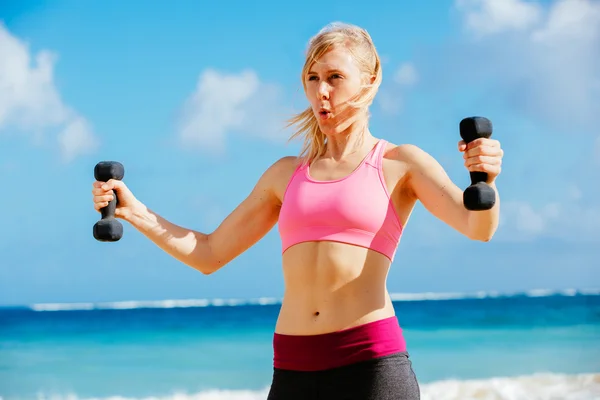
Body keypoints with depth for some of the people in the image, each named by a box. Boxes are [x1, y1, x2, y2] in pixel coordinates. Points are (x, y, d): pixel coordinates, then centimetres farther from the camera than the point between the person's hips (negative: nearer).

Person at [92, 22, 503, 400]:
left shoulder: (399, 163, 4)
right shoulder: (286, 174, 17)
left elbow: (478, 227, -12)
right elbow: (209, 255, 21)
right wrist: (134, 212, 10)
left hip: (371, 364, -4)